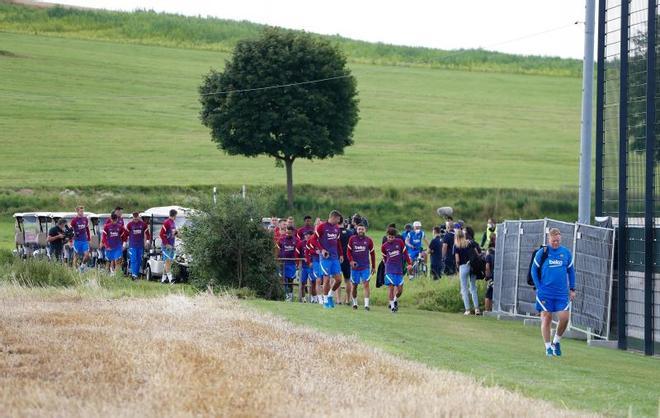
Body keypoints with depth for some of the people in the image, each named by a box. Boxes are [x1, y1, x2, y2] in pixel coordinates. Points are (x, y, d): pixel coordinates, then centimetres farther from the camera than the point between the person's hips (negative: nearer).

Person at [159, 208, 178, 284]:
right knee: (168, 261, -12)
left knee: (168, 262, 10)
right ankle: (170, 278, -17)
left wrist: (176, 233, 5)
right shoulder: (167, 222, -14)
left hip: (171, 246, 9)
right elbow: (161, 234, -18)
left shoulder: (173, 222, 14)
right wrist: (166, 244, -20)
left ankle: (163, 279, 15)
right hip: (166, 246, -9)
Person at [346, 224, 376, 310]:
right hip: (355, 266, 1)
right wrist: (351, 261, -14)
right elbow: (348, 251, 4)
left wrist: (373, 267, 11)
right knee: (354, 285, 8)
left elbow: (372, 254, 10)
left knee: (366, 284, -12)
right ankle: (354, 303, 25)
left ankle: (366, 304, -15)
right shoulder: (352, 239, 2)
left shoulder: (368, 240, 3)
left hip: (365, 267, -1)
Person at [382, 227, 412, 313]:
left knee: (400, 289, 1)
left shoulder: (399, 242, 2)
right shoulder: (384, 246, 3)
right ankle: (392, 305, -2)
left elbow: (405, 253, 4)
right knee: (391, 286, -11)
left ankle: (395, 300, 29)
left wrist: (409, 264, -2)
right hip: (389, 270, -1)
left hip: (399, 269, 1)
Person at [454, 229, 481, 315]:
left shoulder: (456, 246, -3)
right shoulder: (470, 243, 6)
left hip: (463, 266, -3)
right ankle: (476, 308, 4)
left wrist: (457, 267, 9)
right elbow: (477, 254, 3)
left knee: (464, 289, 4)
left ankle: (467, 309, 0)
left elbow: (457, 260, -7)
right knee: (473, 288, 11)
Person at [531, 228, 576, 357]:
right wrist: (539, 287, -4)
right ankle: (548, 347, 11)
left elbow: (571, 271, 14)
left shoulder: (566, 253, 5)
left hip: (562, 293, 2)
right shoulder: (541, 253, -1)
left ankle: (556, 341, 18)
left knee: (564, 318, -6)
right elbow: (534, 270, 4)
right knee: (546, 318, 0)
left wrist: (572, 289, 9)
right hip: (545, 293, -2)